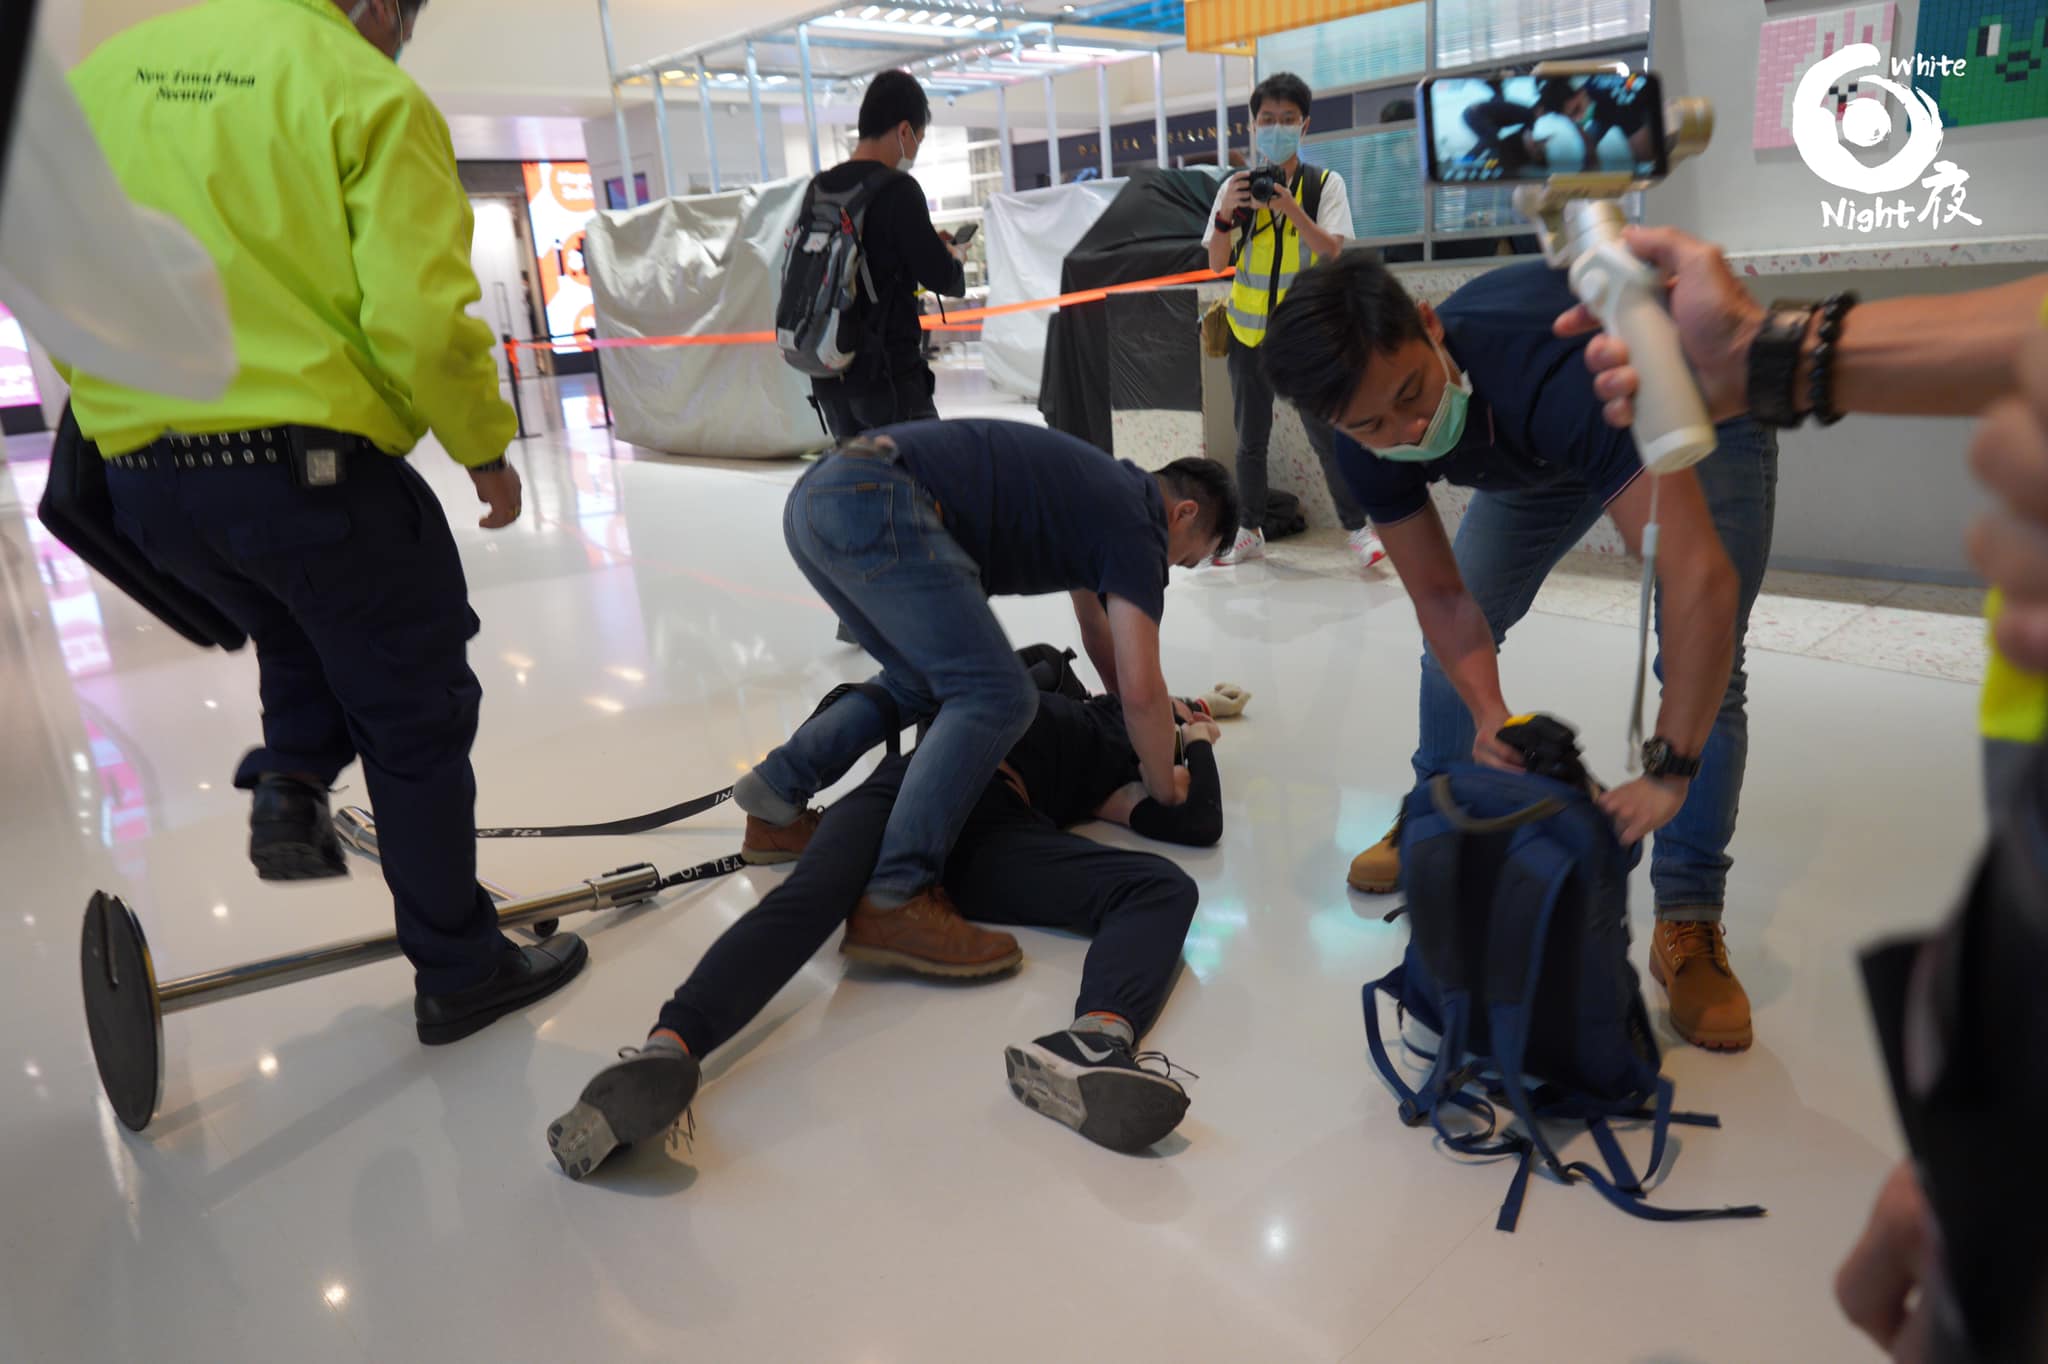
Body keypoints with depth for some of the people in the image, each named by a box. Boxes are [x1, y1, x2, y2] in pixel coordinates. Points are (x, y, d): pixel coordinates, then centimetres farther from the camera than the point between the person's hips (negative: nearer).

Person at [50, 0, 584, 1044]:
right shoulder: (367, 92, -7)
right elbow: (420, 318, -15)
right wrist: (486, 449, -1)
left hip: (142, 477, 6)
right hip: (314, 465, -6)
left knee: (302, 631, 35)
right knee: (415, 718, 8)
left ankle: (291, 777, 13)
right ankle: (460, 972, 17)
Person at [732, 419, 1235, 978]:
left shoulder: (1099, 494, 30)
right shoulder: (1136, 522, 3)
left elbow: (1098, 630, 45)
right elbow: (1141, 690, -4)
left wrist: (1151, 706, 54)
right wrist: (1165, 786, 13)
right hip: (875, 501, -10)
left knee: (925, 682, 24)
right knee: (997, 697, -12)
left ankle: (777, 799, 24)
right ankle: (894, 902, -17)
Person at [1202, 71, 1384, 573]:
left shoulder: (1325, 184, -3)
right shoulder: (1236, 186, 2)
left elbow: (1333, 253, -15)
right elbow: (1216, 262, -2)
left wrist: (1292, 209, -29)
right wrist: (1225, 214, -20)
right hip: (1248, 331, 2)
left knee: (1326, 433, -4)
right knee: (1249, 438, 8)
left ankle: (1357, 527, 8)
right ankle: (1250, 531, 19)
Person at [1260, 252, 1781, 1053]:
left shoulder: (1560, 374, -47)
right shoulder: (1369, 444, -28)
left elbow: (1700, 580, -51)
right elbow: (1441, 594, -17)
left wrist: (1669, 773, -50)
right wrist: (1490, 712, -33)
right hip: (1538, 448, 5)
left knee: (1705, 670, -17)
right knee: (1455, 642, 2)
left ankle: (1688, 921, -5)